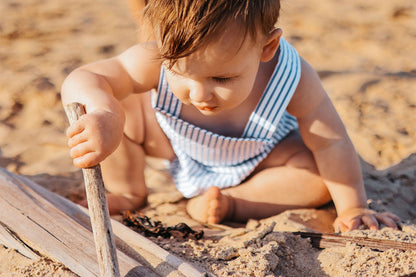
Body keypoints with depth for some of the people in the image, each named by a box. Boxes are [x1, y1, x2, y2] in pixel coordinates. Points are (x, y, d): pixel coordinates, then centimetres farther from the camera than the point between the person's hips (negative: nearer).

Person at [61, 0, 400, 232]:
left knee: (319, 180, -25)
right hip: (177, 144, 1)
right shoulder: (158, 62, -39)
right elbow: (82, 81, -41)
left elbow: (331, 143, -25)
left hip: (259, 154, 0)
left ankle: (232, 203, -13)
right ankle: (129, 192, 4)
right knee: (119, 108, -20)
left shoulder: (290, 78, -39)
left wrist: (353, 209, -23)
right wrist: (102, 113, -64)